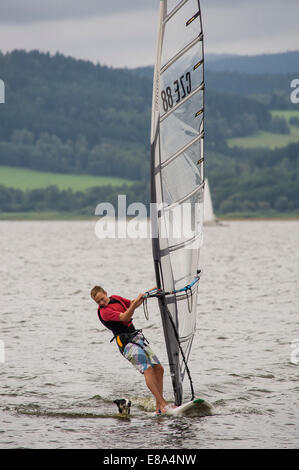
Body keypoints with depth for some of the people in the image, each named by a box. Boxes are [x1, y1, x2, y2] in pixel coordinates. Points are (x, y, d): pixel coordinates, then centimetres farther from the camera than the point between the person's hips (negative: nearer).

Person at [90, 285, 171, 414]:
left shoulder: (116, 298, 13)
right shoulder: (103, 312, -13)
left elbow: (134, 305, 29)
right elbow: (124, 317, -24)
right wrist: (136, 301, -30)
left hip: (138, 337, 8)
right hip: (126, 342, -8)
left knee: (159, 369, 2)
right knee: (148, 369, -22)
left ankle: (159, 408, 4)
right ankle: (163, 403, -27)